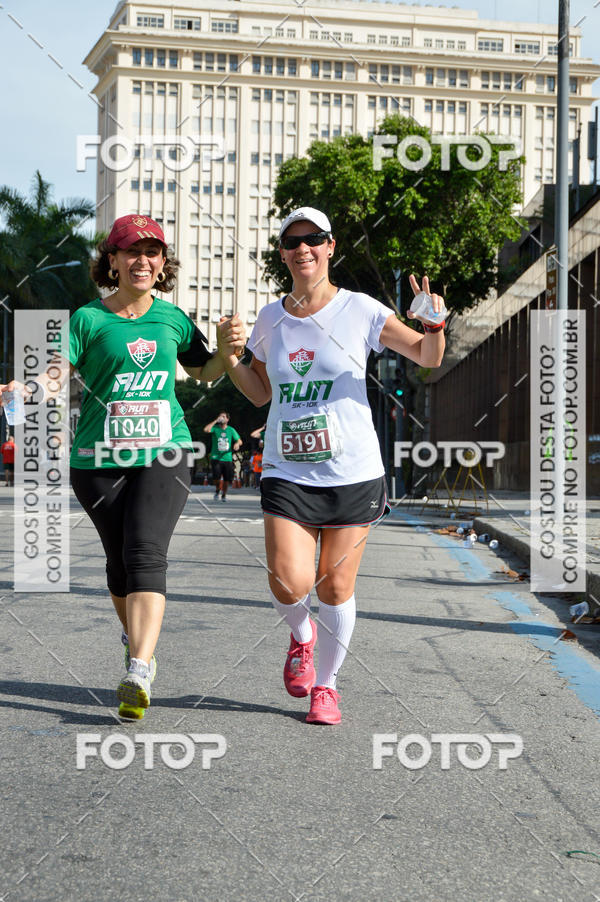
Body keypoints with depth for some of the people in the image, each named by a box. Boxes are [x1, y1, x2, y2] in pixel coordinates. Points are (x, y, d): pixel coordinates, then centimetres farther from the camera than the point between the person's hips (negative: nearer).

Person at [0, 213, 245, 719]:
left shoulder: (173, 318, 10)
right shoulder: (89, 319, 1)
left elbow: (204, 370, 26)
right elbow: (55, 374, -9)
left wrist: (229, 350, 5)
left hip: (163, 455, 0)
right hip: (100, 458, 0)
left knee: (146, 553, -18)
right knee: (120, 561, 10)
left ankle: (138, 674, -28)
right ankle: (138, 642, 39)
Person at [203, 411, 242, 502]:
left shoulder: (231, 430, 9)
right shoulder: (215, 428, 2)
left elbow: (239, 441, 11)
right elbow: (206, 429, -19)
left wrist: (237, 443, -14)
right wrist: (216, 420, -13)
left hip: (227, 458, 2)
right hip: (216, 457, -2)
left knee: (227, 479, 0)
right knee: (216, 476, -19)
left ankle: (224, 495, 24)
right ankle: (217, 490, 12)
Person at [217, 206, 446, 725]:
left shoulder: (360, 311, -2)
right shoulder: (271, 318, 8)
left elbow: (428, 358, 2)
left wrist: (435, 325, -19)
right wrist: (229, 358, 3)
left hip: (353, 473, -2)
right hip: (287, 473, 2)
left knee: (336, 588, 2)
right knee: (289, 584, -13)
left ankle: (326, 686, 23)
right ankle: (301, 636, 23)